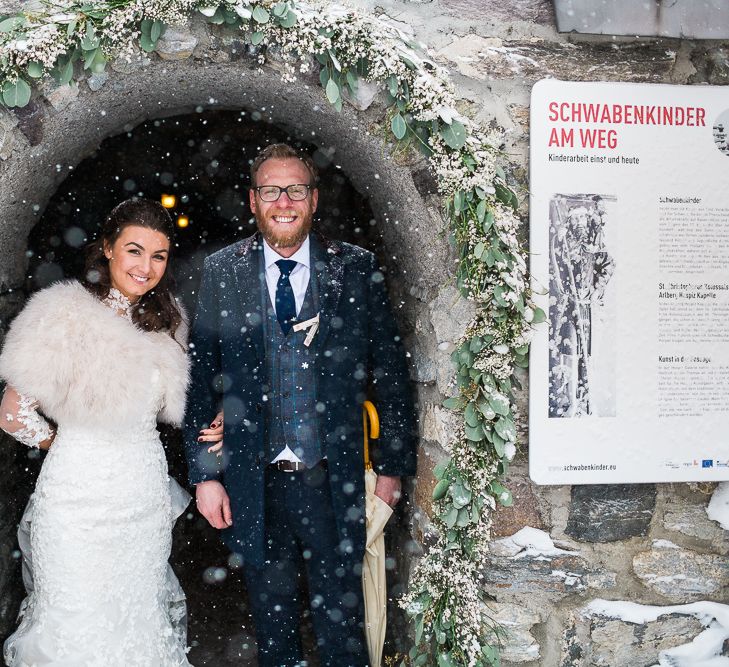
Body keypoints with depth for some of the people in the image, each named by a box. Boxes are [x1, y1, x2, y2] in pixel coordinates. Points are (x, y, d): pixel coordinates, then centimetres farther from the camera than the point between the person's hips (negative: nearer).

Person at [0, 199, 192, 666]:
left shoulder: (165, 320, 5)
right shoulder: (67, 315, -15)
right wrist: (61, 444, 1)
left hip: (147, 496, 5)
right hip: (81, 498, -5)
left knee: (141, 615, 18)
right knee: (79, 624, 9)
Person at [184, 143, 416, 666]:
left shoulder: (357, 269, -1)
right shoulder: (220, 272, 2)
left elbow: (391, 370, 2)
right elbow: (200, 378, 2)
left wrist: (393, 466, 1)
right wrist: (205, 474, -1)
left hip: (334, 482, -1)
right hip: (254, 485, 1)